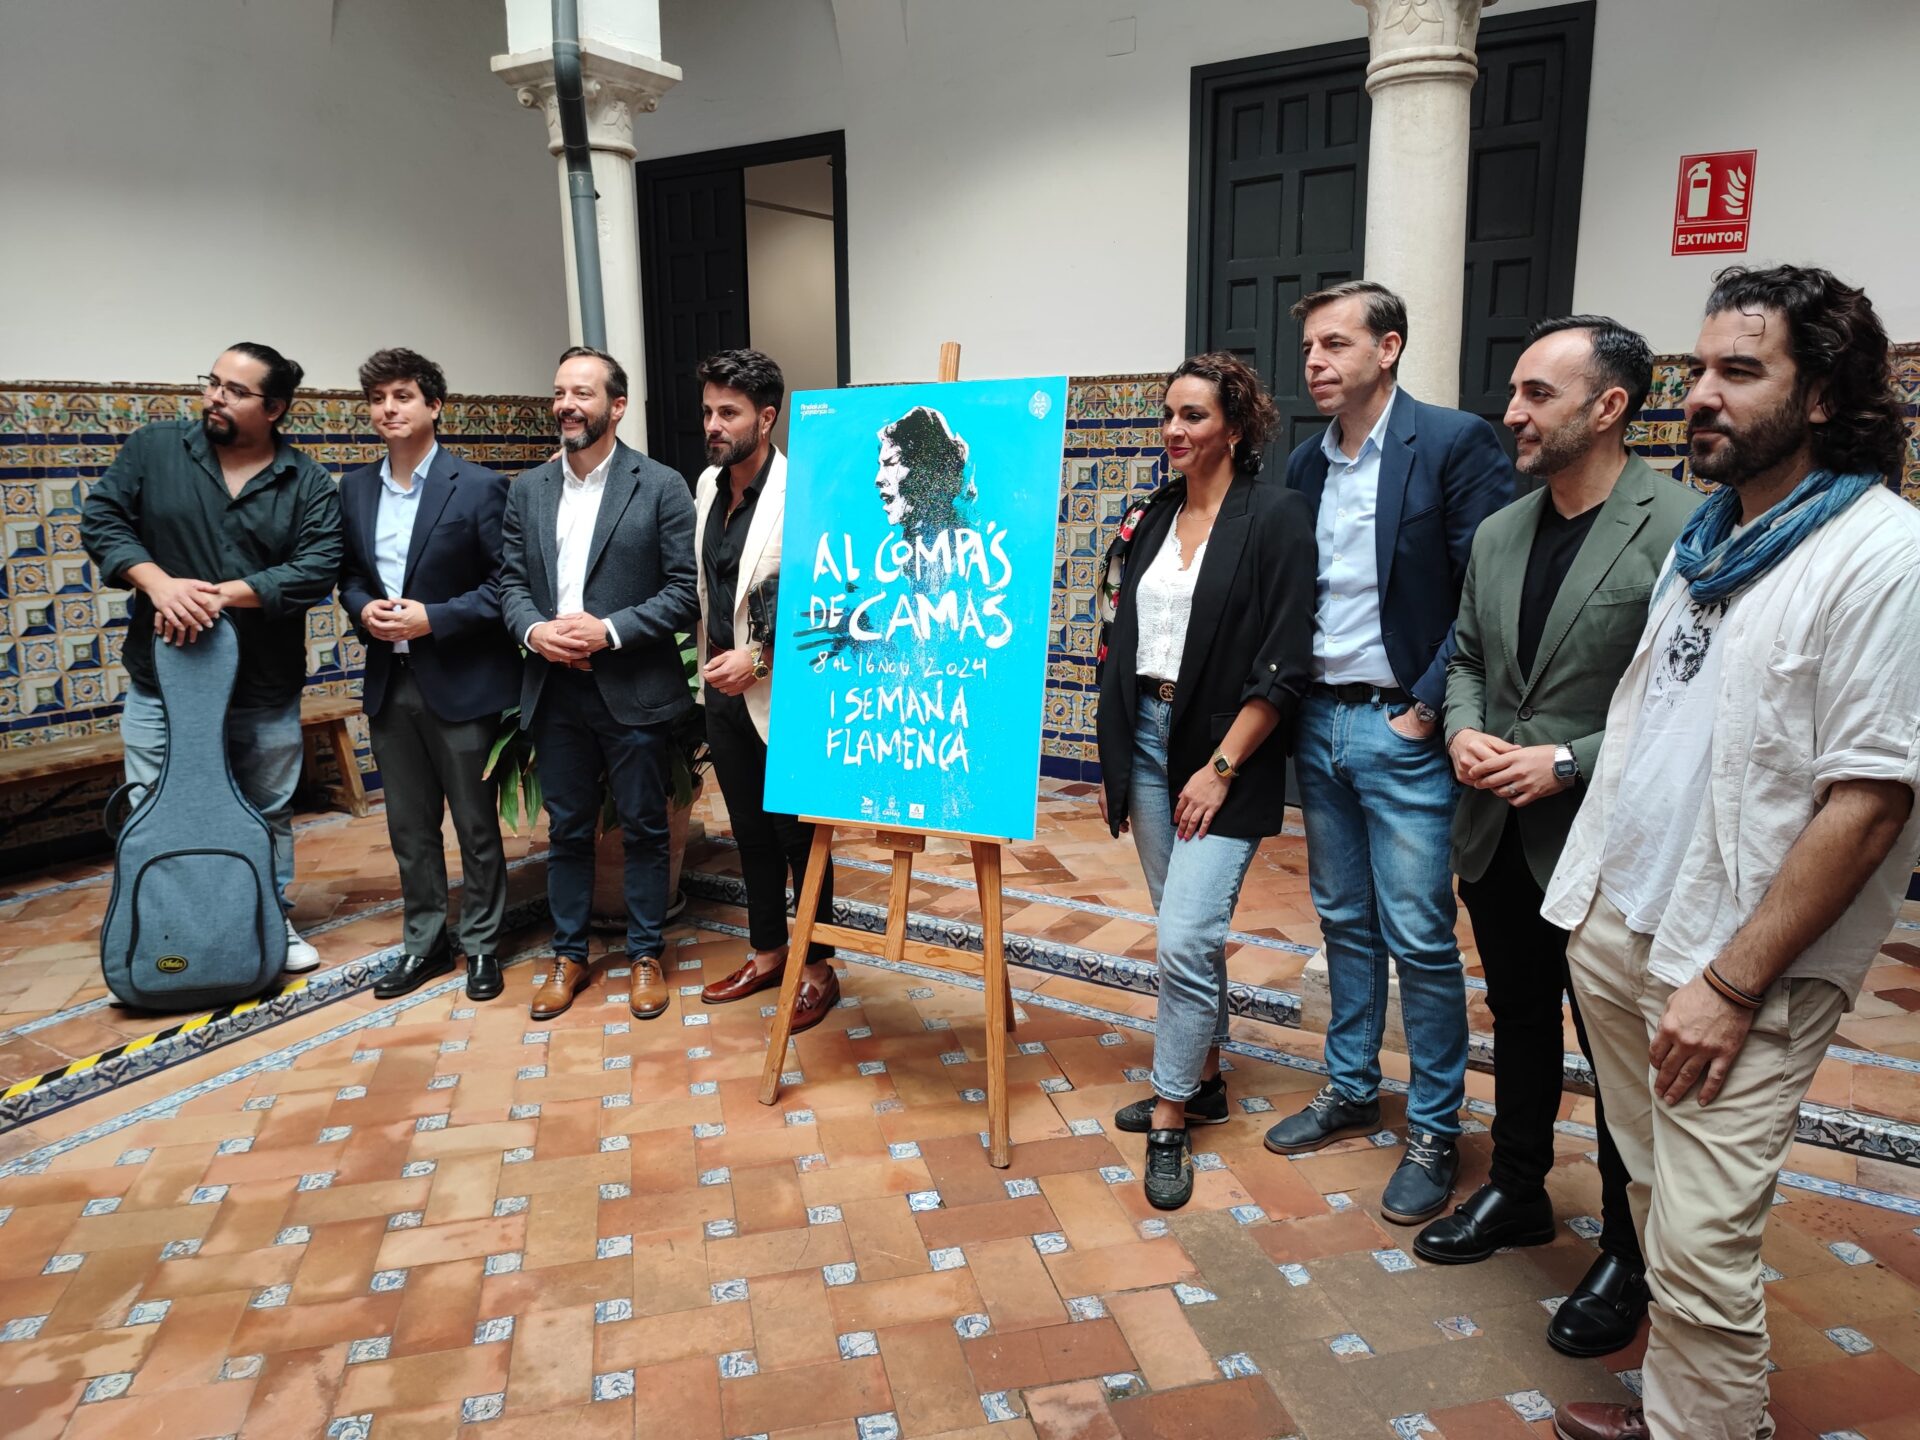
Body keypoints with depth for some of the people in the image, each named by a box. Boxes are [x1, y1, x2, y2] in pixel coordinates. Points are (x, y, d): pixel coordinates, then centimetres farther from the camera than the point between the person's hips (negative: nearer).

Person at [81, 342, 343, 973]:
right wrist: (159, 583, -17)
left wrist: (222, 594, -21)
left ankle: (275, 921, 32)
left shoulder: (308, 481, -3)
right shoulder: (154, 447, 1)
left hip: (265, 689, 0)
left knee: (270, 813, 14)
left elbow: (318, 567, -13)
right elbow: (101, 518, 0)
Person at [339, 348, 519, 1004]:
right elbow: (348, 573, 15)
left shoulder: (478, 486, -9)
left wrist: (432, 619, -19)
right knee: (409, 826, 14)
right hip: (388, 684, 5)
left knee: (476, 825, 7)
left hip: (460, 682, -5)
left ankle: (481, 945, 22)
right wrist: (362, 607, -6)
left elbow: (505, 582, -11)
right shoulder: (354, 488, 8)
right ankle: (424, 943, 29)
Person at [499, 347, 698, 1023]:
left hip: (634, 690, -4)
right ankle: (569, 956, 28)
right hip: (555, 691, 4)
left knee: (643, 830, 8)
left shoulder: (660, 486, -5)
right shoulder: (527, 490, 9)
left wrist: (609, 631, -18)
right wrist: (533, 629, -10)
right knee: (566, 831, 14)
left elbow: (685, 590, -9)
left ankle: (646, 955, 24)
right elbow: (510, 581, 11)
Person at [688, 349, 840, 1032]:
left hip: (780, 694, -7)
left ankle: (818, 969, 22)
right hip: (722, 690, 7)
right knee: (749, 830, 18)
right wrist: (708, 661, 13)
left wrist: (758, 658, -23)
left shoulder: (799, 493, -17)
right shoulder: (708, 483, 7)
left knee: (798, 835, 6)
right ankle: (767, 953, 34)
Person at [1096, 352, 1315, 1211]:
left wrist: (1220, 768, -15)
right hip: (1146, 737, 6)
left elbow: (1283, 665, -13)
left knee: (1185, 939, -9)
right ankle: (1202, 1081, 32)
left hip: (1224, 753, -6)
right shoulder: (1153, 519, 11)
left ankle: (1169, 1122, 7)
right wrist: (1112, 761, 13)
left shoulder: (1276, 518, -9)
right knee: (1185, 931, 15)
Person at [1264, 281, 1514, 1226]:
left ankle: (1434, 1131, 17)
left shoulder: (1455, 443, -9)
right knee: (1345, 922, 17)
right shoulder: (1303, 465, 10)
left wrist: (1428, 707, -15)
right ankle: (1350, 1090, 32)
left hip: (1401, 727, -6)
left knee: (1420, 939, 1)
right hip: (1319, 722, 6)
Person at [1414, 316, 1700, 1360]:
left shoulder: (1684, 529, -15)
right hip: (1498, 834, 6)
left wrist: (1567, 762, -21)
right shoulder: (1499, 532, 6)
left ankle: (1626, 1252, 31)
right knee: (1520, 1026, 22)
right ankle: (1517, 1192, 42)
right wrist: (1463, 730, -5)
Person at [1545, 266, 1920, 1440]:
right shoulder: (1709, 532, 10)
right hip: (1618, 923, 7)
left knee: (1701, 1247, 0)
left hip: (1739, 967, -7)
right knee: (1656, 1196, 18)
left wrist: (1732, 983, -17)